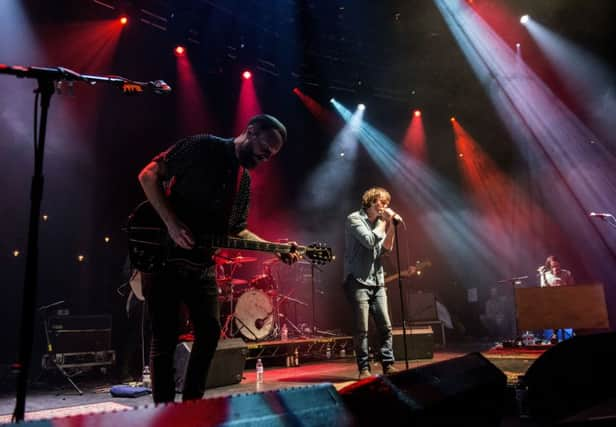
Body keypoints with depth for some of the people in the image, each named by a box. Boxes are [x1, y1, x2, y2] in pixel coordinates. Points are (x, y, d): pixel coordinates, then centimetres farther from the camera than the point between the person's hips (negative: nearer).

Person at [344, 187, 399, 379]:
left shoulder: (379, 223, 15)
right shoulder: (354, 219, -5)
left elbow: (385, 249, 5)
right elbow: (369, 241, -17)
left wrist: (390, 226, -7)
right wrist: (384, 222, -7)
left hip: (377, 282, 7)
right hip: (358, 282, -7)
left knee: (385, 326, 4)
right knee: (361, 329, -5)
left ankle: (388, 365, 13)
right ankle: (364, 368, 5)